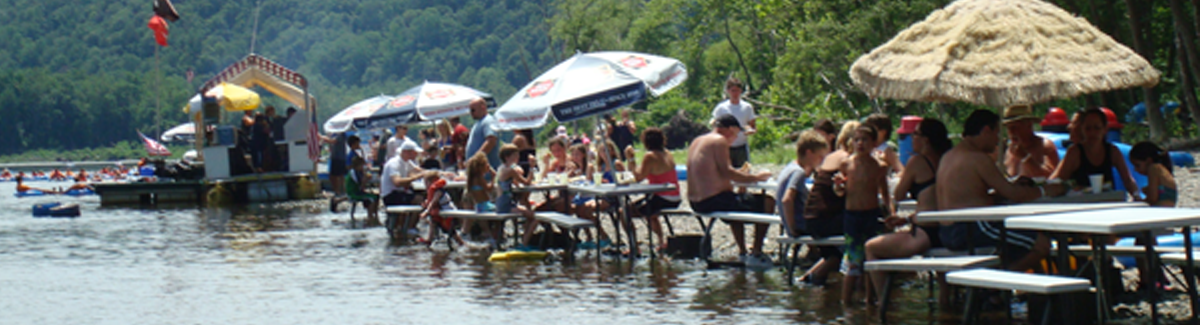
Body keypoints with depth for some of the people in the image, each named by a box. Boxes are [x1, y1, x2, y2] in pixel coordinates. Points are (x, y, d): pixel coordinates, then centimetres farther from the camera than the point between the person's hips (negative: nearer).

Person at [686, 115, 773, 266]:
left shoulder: (697, 141, 17)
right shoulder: (719, 140, -10)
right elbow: (726, 172, -20)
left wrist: (741, 176, 19)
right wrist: (754, 178, -14)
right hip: (713, 200, -10)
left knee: (739, 202, 37)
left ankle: (742, 252, 40)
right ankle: (757, 255, -2)